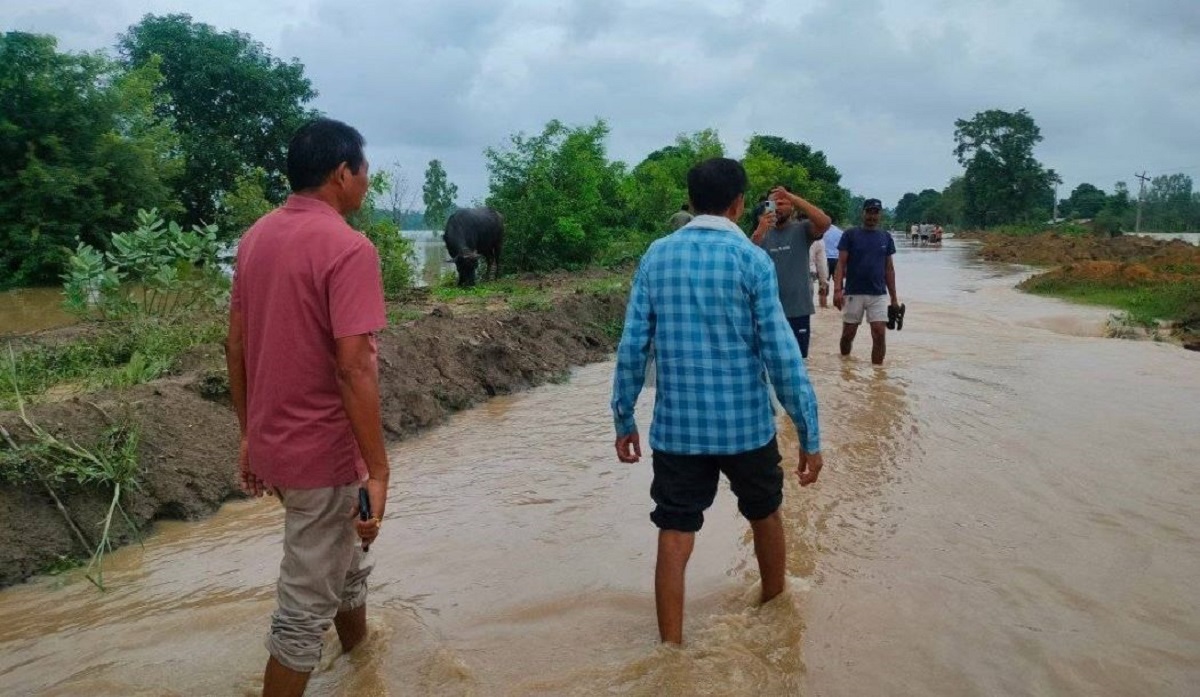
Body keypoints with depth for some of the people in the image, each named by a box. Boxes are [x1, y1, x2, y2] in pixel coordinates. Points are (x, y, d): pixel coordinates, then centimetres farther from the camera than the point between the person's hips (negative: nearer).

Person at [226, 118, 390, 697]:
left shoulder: (257, 236, 6)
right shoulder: (347, 247, -19)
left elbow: (235, 346, 10)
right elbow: (353, 366, -25)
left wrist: (249, 434, 18)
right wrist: (378, 471, -21)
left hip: (272, 441, 9)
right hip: (322, 450, -9)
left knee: (343, 558, 28)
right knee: (307, 603, 6)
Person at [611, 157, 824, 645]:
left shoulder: (656, 256, 0)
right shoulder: (752, 259, -9)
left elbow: (632, 346, -1)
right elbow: (781, 354, -12)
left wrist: (624, 420, 9)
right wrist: (809, 435, -6)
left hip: (676, 427, 1)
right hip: (746, 424, -1)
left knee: (674, 538, 6)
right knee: (764, 515, 23)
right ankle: (775, 609, 45)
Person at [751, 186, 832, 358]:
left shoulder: (802, 230, -1)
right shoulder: (762, 234, 4)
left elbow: (824, 222, -22)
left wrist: (791, 196, -27)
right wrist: (759, 232, -29)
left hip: (798, 310, -2)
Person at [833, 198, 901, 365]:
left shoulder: (886, 237, 9)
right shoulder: (850, 234, -1)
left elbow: (889, 268, 13)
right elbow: (841, 264, -6)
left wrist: (894, 297, 11)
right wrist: (837, 289, -19)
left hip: (878, 295, 2)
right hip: (853, 293, -2)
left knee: (880, 334, -7)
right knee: (848, 334, 7)